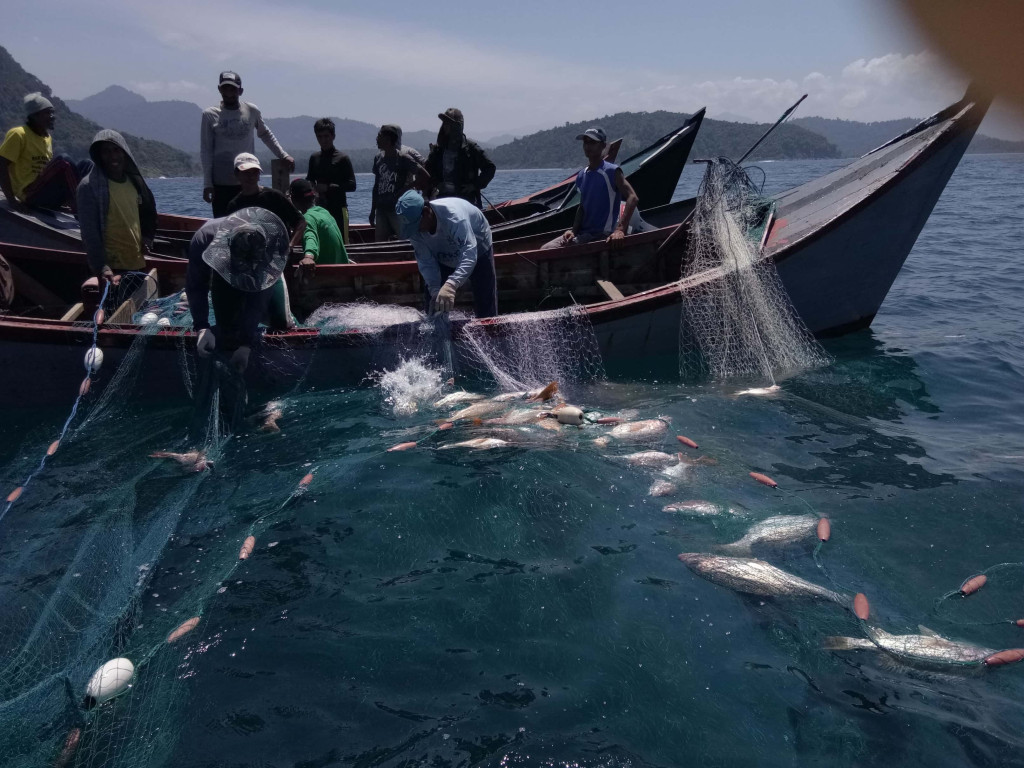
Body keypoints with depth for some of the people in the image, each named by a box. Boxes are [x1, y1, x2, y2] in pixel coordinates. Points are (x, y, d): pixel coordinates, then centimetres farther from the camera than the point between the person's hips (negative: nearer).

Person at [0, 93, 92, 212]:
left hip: (48, 196, 8)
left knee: (86, 165, -4)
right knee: (63, 161, -27)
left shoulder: (48, 137, 18)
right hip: (30, 195, -8)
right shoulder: (18, 134, -5)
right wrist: (11, 199, -18)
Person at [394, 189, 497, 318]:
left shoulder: (452, 214, -42)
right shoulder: (414, 229, -25)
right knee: (434, 309, -3)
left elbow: (469, 254, -50)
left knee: (486, 311, -4)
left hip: (478, 251, -4)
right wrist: (435, 291, -39)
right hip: (444, 259, 4)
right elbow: (426, 263, -22)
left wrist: (450, 285, -64)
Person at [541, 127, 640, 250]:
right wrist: (573, 230, 1)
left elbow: (633, 198, -18)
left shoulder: (612, 171, -9)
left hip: (604, 235, -7)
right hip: (583, 234, 7)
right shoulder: (581, 176, 12)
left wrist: (620, 230, -27)